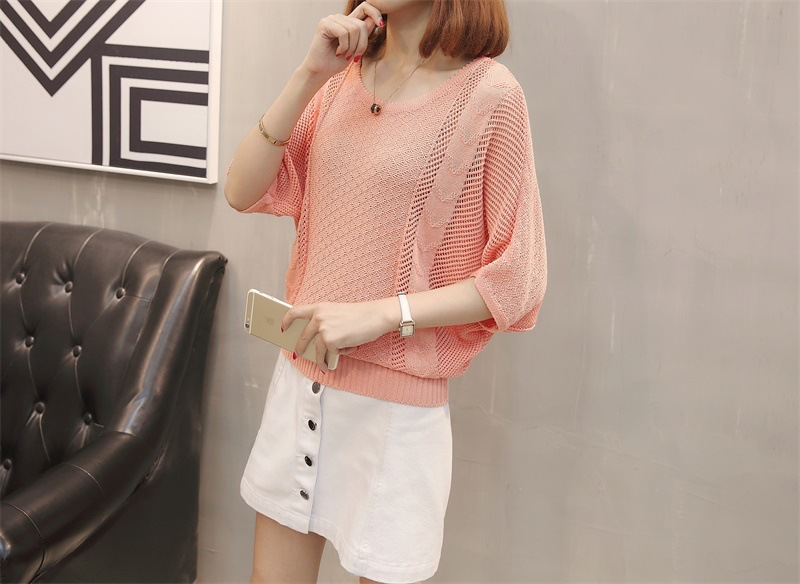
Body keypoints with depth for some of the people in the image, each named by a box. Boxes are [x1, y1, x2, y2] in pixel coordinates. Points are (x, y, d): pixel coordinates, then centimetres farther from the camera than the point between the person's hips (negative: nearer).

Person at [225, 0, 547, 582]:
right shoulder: (342, 80, 6)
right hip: (301, 377, 5)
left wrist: (378, 313, -19)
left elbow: (515, 284, -11)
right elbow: (243, 191, -1)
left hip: (396, 401, -5)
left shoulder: (488, 93, -11)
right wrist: (309, 75, -11)